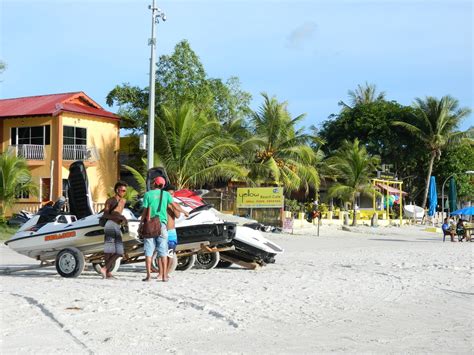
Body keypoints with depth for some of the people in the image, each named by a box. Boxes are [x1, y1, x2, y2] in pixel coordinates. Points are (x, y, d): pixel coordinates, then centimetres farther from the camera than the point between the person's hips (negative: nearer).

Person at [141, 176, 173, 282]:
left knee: (149, 251, 3)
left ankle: (148, 275, 0)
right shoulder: (166, 194, 4)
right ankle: (164, 275, 4)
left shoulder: (148, 194, -1)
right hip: (162, 224, 1)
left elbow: (145, 211, -2)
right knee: (163, 251, 5)